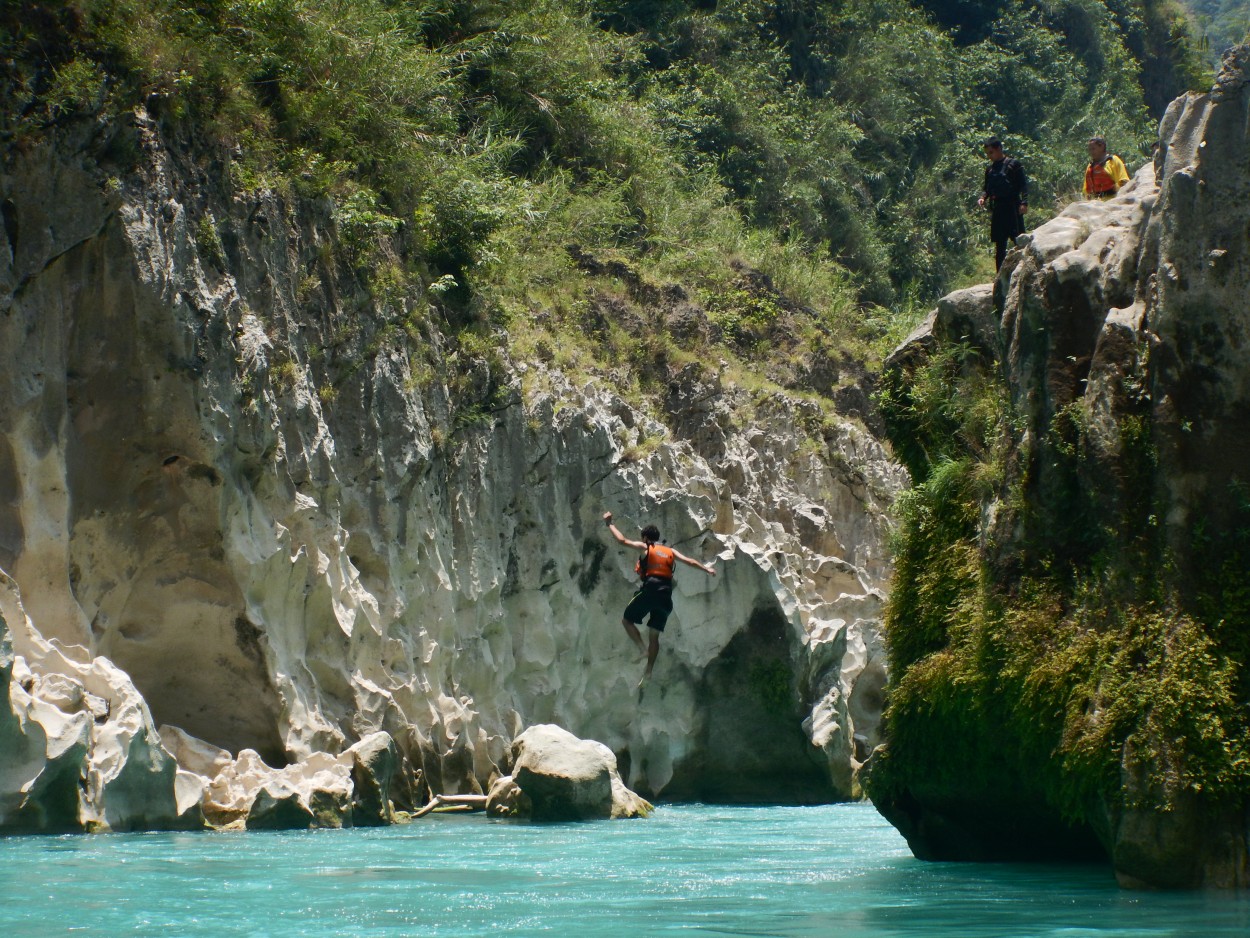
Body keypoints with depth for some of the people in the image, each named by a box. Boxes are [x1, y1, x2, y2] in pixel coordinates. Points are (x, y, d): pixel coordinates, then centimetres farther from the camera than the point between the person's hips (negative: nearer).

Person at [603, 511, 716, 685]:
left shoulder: (645, 547, 7)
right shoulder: (670, 552, 19)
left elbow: (622, 540, 4)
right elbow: (690, 561, 11)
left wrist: (609, 523, 13)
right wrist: (707, 569, 16)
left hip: (650, 590, -5)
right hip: (666, 596, 5)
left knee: (627, 620, 12)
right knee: (655, 635, 10)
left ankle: (642, 648, -11)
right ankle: (648, 672, 6)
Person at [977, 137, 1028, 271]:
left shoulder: (1013, 164, -2)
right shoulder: (990, 169, 15)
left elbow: (1024, 184, -7)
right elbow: (986, 188, 22)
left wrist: (1024, 202, -17)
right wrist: (983, 197, 1)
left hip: (1012, 208, -6)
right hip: (996, 208, 6)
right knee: (999, 245, 8)